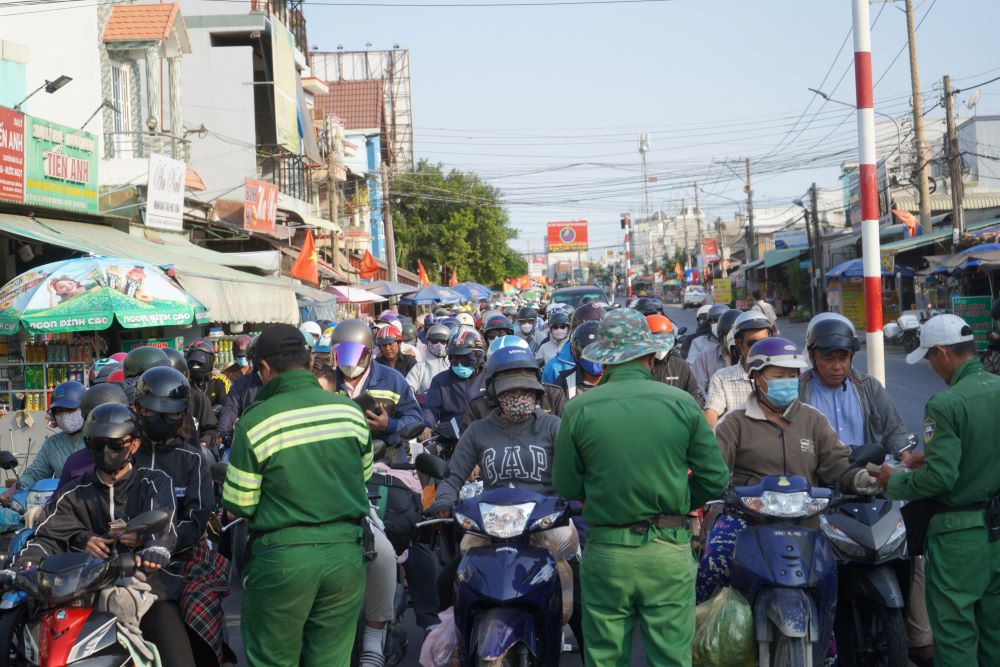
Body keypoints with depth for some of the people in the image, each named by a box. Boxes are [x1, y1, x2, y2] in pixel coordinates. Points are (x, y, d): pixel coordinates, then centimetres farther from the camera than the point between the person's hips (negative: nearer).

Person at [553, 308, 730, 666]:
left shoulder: (578, 410, -8)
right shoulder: (682, 403, -6)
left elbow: (566, 488, -1)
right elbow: (715, 479, -3)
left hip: (606, 552, 0)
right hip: (669, 551, 0)